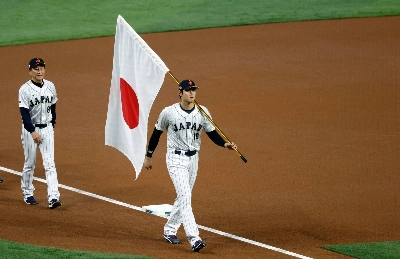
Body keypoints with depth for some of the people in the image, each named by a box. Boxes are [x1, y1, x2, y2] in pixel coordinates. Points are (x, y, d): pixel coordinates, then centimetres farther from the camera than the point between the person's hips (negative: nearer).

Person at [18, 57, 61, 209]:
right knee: (29, 164, 7)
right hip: (30, 129, -3)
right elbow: (24, 113, -16)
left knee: (49, 163, -6)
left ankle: (53, 197, -14)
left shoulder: (50, 87, 3)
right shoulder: (25, 90, -11)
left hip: (47, 129, 3)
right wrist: (33, 132, -24)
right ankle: (27, 194, 24)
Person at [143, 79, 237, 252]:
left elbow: (212, 134, 4)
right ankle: (194, 239, -23)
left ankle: (169, 230, 34)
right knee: (185, 196, -16)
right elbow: (157, 133, 3)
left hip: (193, 159, 5)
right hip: (176, 158, -5)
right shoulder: (169, 112, -9)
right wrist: (148, 156, 9)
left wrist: (225, 144, -16)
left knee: (183, 197, 14)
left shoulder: (202, 112, 0)